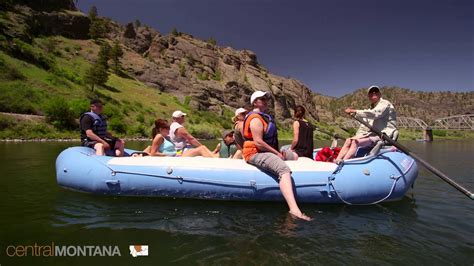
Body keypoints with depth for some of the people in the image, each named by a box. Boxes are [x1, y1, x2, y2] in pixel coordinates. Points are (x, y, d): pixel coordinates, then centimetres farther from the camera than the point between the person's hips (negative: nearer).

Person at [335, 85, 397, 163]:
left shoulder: (385, 104, -1)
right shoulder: (370, 110, 24)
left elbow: (374, 114, -23)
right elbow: (363, 127, 18)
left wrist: (355, 111, -25)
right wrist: (356, 138, 1)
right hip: (372, 135, 8)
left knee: (355, 142, -28)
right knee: (349, 140, -13)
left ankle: (341, 162, -40)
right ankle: (336, 161, -28)